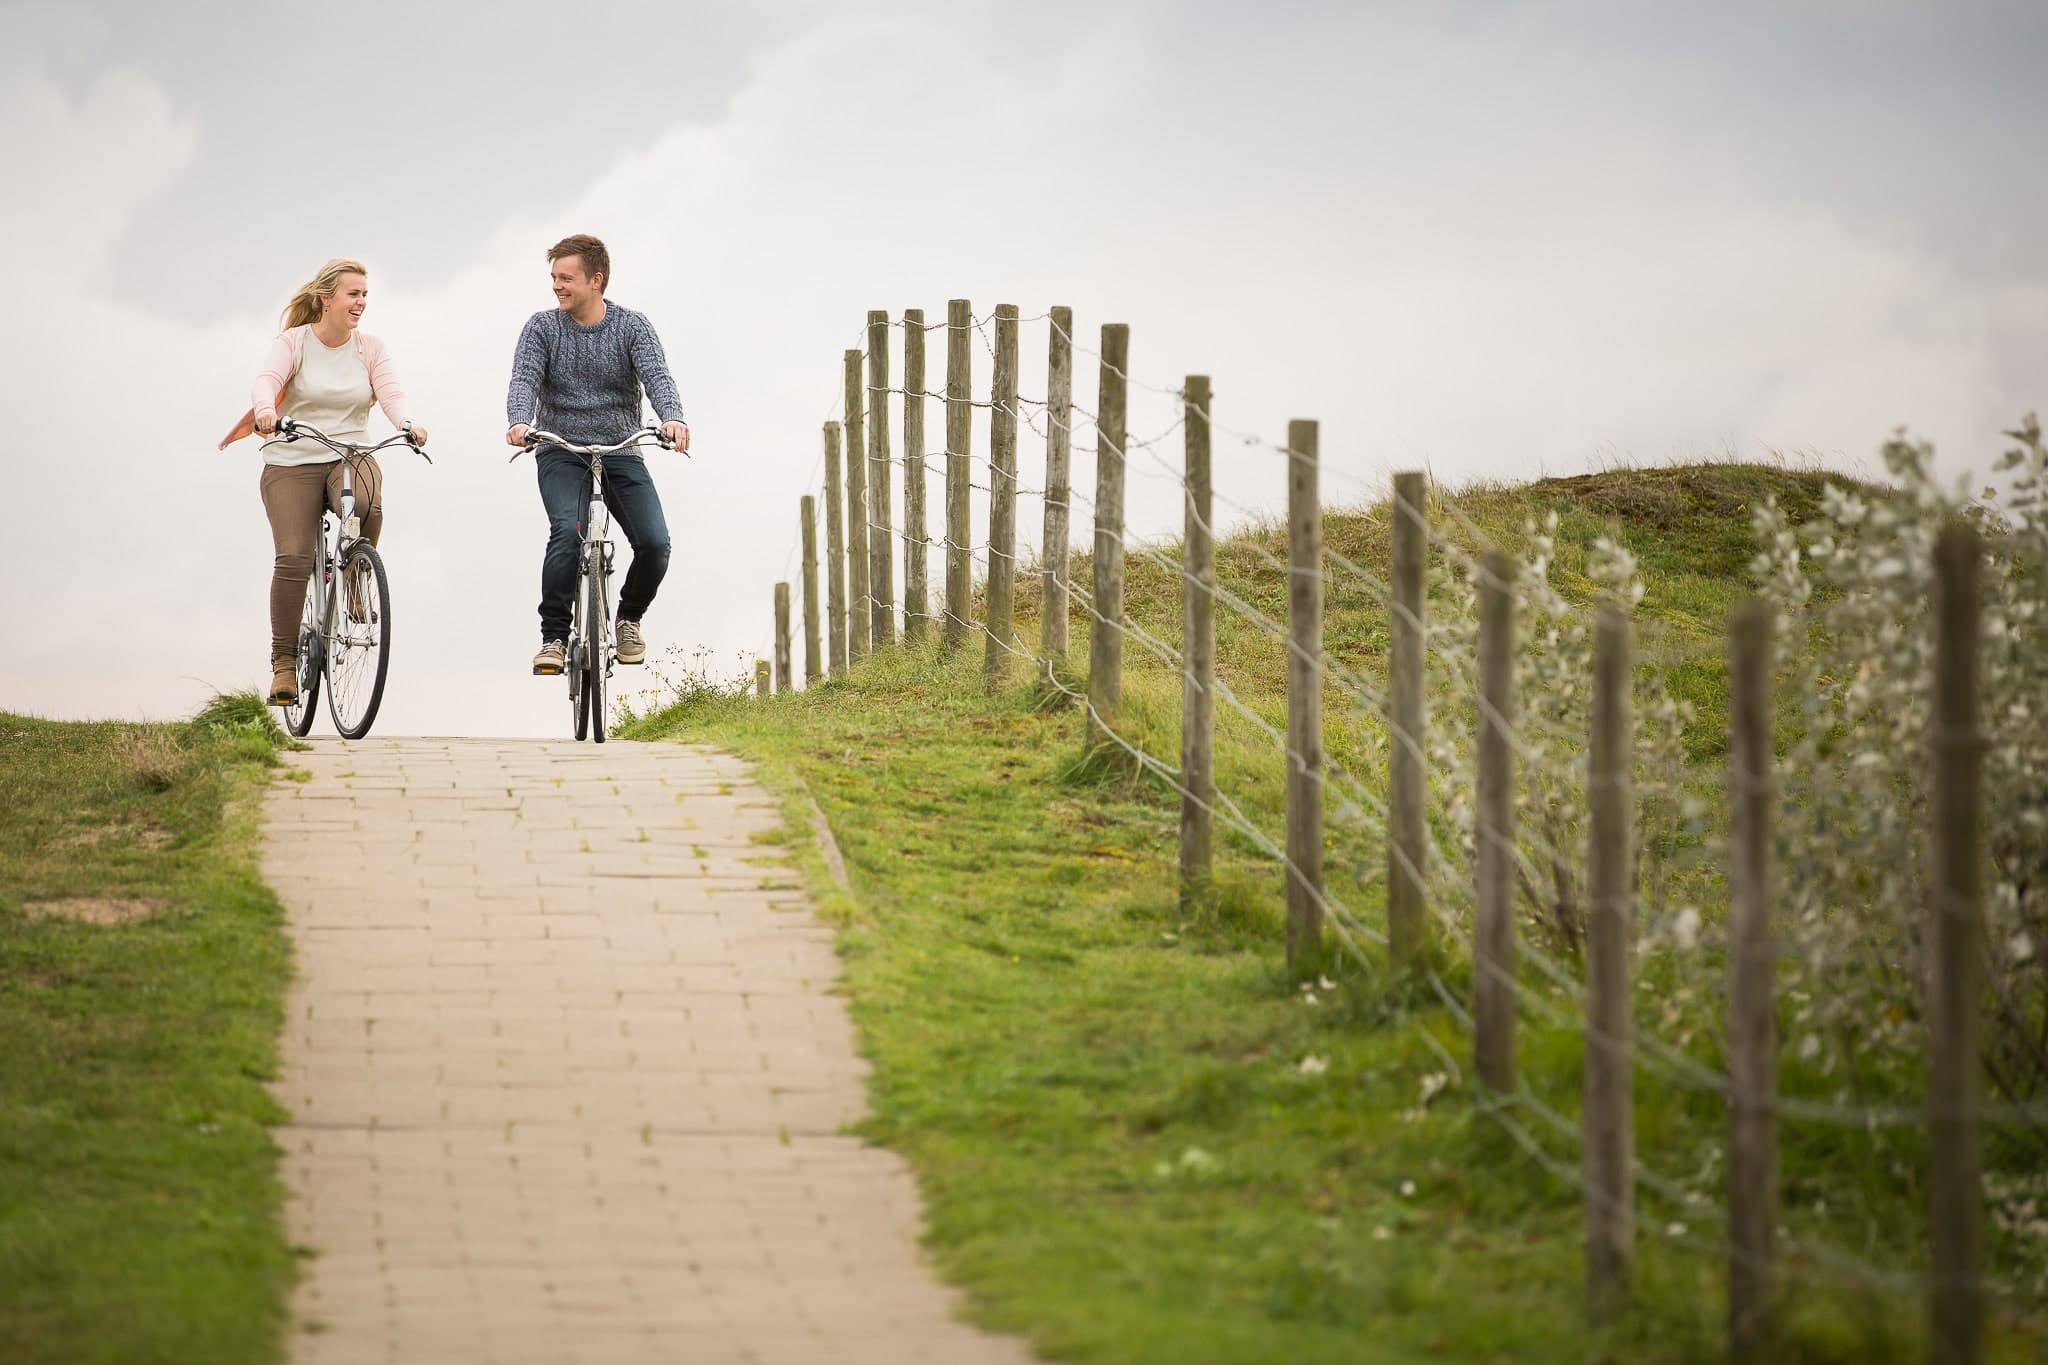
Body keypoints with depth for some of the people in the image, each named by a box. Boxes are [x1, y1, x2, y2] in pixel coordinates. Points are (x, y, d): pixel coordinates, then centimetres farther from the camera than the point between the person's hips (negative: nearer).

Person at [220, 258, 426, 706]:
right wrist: (265, 411, -43)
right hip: (292, 463, -1)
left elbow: (391, 395, -9)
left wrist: (409, 424, -32)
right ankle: (284, 661, -5)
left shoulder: (370, 349, 5)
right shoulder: (293, 342, -2)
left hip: (350, 455, 1)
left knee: (367, 504, -34)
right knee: (293, 558, -17)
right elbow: (267, 380, -20)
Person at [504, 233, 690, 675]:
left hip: (621, 452, 1)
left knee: (654, 543, -15)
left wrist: (672, 418, -36)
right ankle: (554, 637, -16)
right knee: (567, 533, -27)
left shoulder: (632, 326, 1)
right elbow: (525, 379, -12)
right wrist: (520, 422, -35)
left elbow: (656, 375, -13)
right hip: (561, 453, -1)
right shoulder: (542, 327, 2)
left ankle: (628, 618, 14)